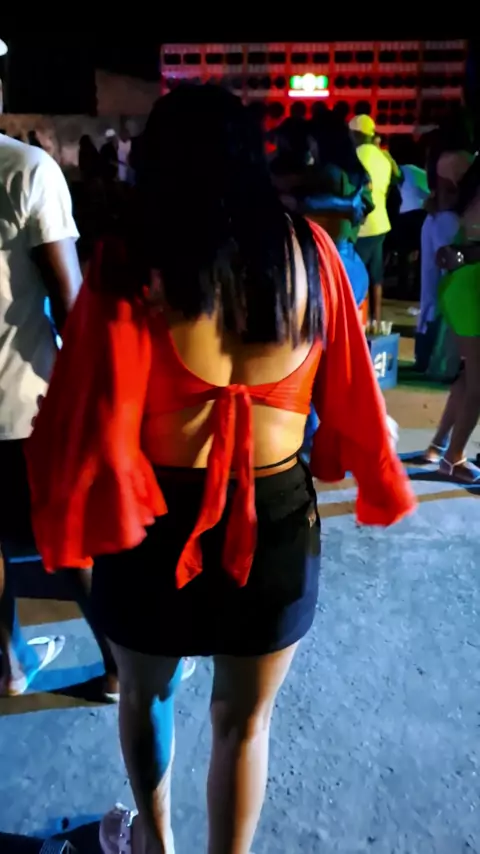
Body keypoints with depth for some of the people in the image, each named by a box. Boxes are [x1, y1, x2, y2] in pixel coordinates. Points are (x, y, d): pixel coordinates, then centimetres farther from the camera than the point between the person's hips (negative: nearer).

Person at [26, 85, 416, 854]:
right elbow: (346, 391, -2)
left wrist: (77, 516, -2)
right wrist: (350, 470, 14)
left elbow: (100, 415, -16)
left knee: (145, 692, 28)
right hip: (278, 516, 1)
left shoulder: (130, 262, -14)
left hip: (158, 516, 0)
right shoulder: (309, 250, -6)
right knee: (245, 719, 22)